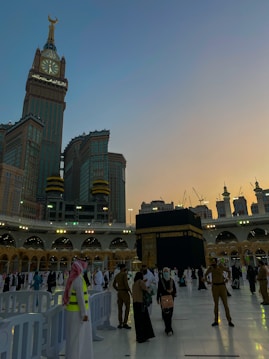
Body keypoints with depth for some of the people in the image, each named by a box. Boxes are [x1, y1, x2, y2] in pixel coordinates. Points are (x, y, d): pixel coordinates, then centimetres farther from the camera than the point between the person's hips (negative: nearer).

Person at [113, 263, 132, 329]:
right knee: (127, 307, -1)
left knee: (120, 308, 10)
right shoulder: (124, 274, -12)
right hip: (125, 292, -8)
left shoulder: (117, 275, 12)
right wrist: (130, 291, -12)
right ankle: (125, 323, -3)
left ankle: (120, 323, 14)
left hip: (119, 292, 8)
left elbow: (114, 285, 18)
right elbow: (126, 283, -20)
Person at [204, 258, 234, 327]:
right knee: (216, 304, 8)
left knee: (225, 304, 1)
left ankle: (229, 321, 10)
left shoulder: (221, 267, -9)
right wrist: (206, 280, -5)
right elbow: (205, 275, 10)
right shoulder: (210, 268, -5)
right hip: (214, 287, 1)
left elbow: (229, 271, 9)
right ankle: (216, 321, 16)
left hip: (222, 286, -1)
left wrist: (228, 278, -2)